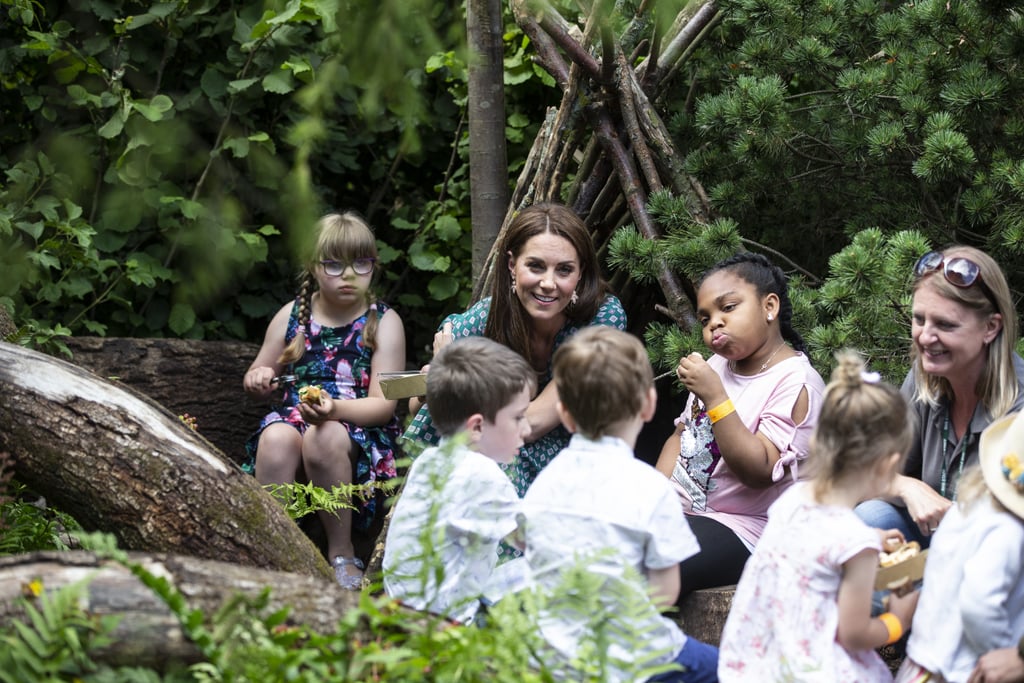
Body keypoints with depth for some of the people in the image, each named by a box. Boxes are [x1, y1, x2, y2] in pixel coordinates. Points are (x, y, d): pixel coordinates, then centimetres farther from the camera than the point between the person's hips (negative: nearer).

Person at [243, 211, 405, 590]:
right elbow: (259, 377, 23)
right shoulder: (293, 316, 11)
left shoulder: (383, 323, 2)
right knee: (275, 438, -34)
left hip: (360, 428, -2)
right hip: (294, 414, 3)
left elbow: (383, 404, -7)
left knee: (323, 438, -38)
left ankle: (342, 554, -21)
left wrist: (335, 408, -27)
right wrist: (258, 379, -4)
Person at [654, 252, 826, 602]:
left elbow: (759, 471, -22)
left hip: (739, 530, -9)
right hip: (675, 510, 9)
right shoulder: (719, 365, 15)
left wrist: (715, 397, -26)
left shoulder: (795, 383, -13)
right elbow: (681, 435, 19)